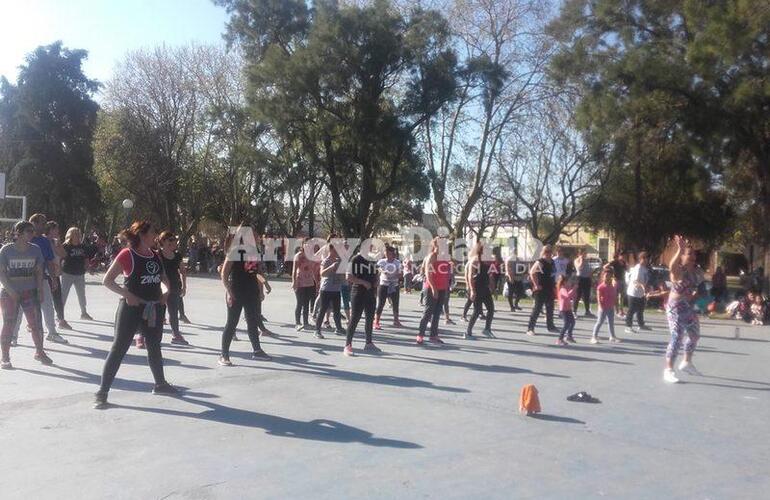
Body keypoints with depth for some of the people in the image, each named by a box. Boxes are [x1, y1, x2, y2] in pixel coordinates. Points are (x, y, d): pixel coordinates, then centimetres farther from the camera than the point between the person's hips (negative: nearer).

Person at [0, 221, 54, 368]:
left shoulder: (35, 249, 1)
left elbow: (39, 271, 5)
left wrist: (40, 290, -1)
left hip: (30, 291, 3)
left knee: (36, 324, 2)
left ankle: (40, 352, 20)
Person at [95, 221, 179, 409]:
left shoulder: (155, 255, 7)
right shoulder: (127, 254, -12)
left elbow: (164, 278, 21)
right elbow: (107, 280, -11)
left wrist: (166, 292, 2)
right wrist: (127, 294, -21)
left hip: (153, 309, 7)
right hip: (131, 308, -7)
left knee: (155, 347, 19)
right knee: (119, 349, -4)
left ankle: (160, 384, 36)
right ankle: (102, 392, 3)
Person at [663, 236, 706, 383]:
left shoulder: (697, 270, 7)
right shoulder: (678, 270, -17)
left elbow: (701, 287, 24)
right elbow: (672, 266, -44)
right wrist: (680, 250, -54)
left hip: (690, 307, 8)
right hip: (676, 307, -8)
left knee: (695, 336, 20)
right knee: (677, 338, -11)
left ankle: (687, 363, 40)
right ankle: (668, 370, -4)